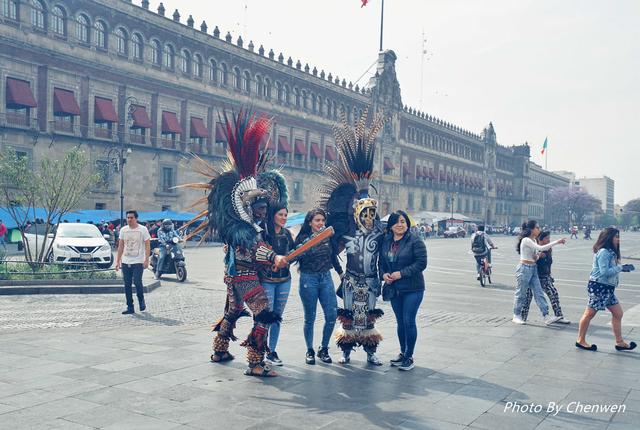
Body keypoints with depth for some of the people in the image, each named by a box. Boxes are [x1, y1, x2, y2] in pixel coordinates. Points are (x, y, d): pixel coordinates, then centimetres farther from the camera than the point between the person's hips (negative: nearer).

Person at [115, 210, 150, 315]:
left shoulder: (143, 229, -2)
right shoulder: (123, 230, 10)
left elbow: (147, 246, -4)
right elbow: (120, 246, 14)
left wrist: (146, 260, -13)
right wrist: (117, 261, 9)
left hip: (138, 262, -4)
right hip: (125, 262, 4)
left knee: (137, 282, -15)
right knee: (127, 285, 4)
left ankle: (141, 300, 12)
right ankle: (130, 307, 11)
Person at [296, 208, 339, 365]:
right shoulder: (303, 238, -5)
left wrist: (341, 272, 24)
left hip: (326, 278, 4)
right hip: (308, 279, -4)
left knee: (332, 315, -2)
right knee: (310, 318, 4)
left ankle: (324, 349, 16)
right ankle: (310, 351, 19)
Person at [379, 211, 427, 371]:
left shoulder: (415, 242, -10)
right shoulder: (385, 242, 8)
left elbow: (421, 263, -16)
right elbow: (381, 262, 15)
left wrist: (401, 273, -20)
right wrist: (383, 274, -6)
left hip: (412, 289, -6)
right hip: (394, 288, 6)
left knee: (409, 321, -4)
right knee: (400, 322, 14)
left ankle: (409, 357, 8)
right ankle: (402, 353, 27)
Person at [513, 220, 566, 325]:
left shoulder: (533, 240, 12)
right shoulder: (526, 240, -16)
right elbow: (541, 248, -27)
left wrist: (538, 256, -7)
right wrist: (557, 242, -25)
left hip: (533, 269, 9)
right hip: (524, 269, -8)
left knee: (539, 293, 2)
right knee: (521, 293, 3)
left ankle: (546, 316, -2)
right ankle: (516, 316, 16)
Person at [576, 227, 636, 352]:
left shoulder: (610, 252, 13)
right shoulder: (604, 252, -17)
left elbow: (610, 269, 12)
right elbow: (604, 272, -23)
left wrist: (623, 267, 2)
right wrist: (621, 268, -19)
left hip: (607, 288, 10)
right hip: (598, 286, -10)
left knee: (618, 313, 11)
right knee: (589, 313, 1)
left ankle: (620, 342, 19)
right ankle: (581, 341, 12)